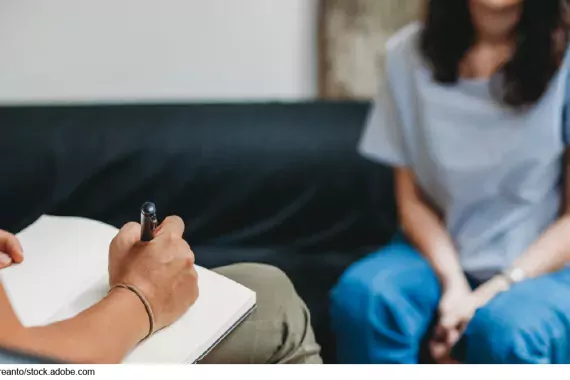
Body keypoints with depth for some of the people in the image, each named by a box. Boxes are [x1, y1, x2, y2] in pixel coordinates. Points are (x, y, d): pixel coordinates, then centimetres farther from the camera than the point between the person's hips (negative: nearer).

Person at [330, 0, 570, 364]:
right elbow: (412, 198, 0)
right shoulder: (410, 54, -3)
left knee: (506, 326, -34)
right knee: (361, 293, -27)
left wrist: (492, 293, -19)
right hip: (441, 251, 3)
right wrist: (452, 284, -16)